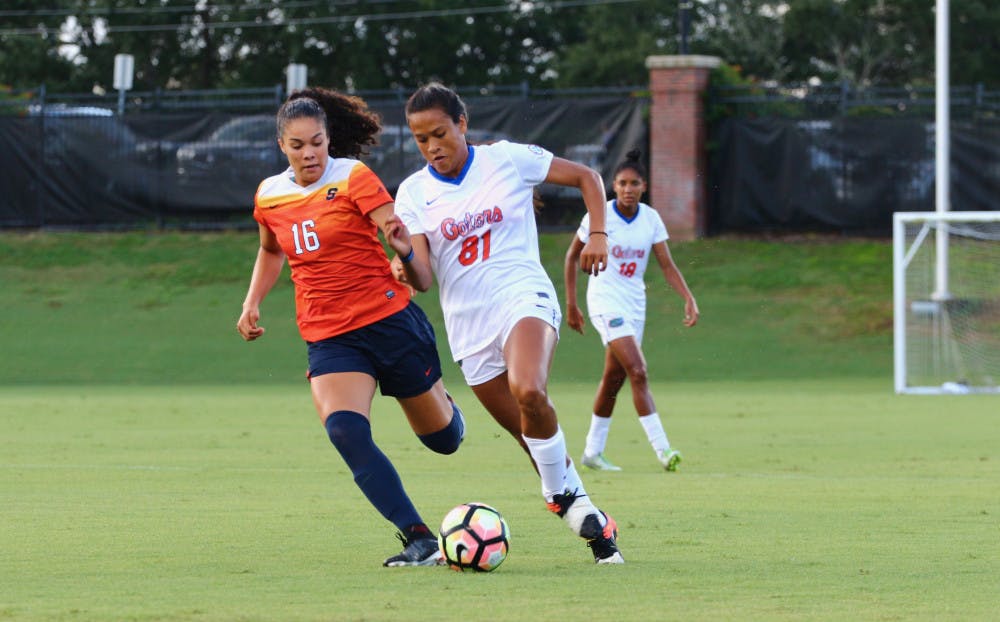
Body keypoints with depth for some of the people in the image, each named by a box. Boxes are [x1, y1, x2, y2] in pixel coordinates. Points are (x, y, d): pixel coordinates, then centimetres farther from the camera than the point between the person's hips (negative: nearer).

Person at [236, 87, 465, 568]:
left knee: (443, 438, 10)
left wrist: (403, 243, -43)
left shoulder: (353, 177, -8)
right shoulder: (269, 196, 6)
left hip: (389, 319, -3)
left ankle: (442, 407, 50)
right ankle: (419, 540, -26)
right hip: (329, 339, 3)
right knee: (345, 432, -26)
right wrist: (252, 303, 14)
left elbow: (398, 232, -20)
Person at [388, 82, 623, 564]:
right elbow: (423, 280, -4)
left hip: (523, 295, -3)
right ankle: (592, 522, 18)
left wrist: (597, 235, -3)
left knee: (528, 390, -33)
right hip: (468, 325, 3)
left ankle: (564, 498, -17)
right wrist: (405, 261, -27)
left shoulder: (508, 159, 0)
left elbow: (586, 178, 11)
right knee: (535, 438, 3)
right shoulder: (413, 193, 4)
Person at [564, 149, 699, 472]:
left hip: (635, 304, 5)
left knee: (614, 378, 11)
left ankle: (593, 451, 23)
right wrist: (571, 305, 2)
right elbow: (572, 256, 1)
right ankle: (662, 448, -24)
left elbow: (666, 264, 1)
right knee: (637, 371, -19)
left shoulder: (651, 219, 1)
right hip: (606, 301, -5)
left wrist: (689, 299, -13)